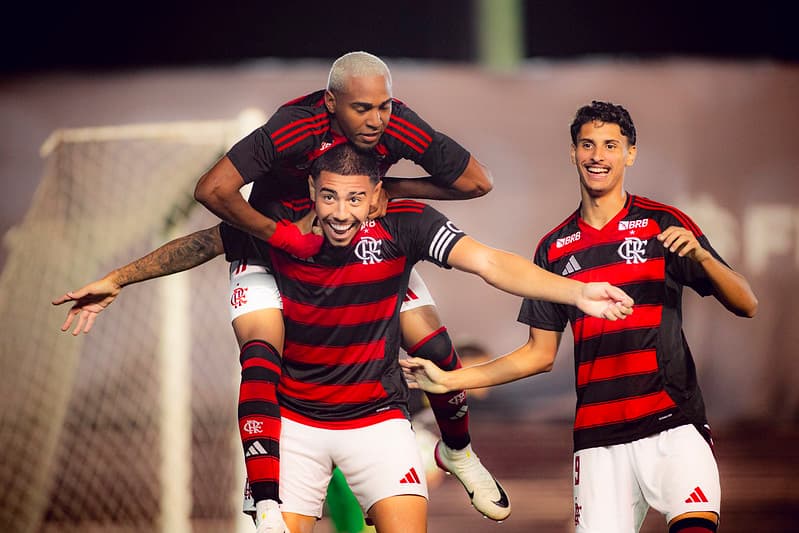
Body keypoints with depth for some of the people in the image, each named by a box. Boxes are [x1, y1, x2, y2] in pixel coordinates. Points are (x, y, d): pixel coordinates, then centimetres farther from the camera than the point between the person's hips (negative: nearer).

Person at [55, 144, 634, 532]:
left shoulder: (405, 225, -15)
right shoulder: (280, 223, -10)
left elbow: (488, 261, -25)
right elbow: (198, 246, 6)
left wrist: (576, 292, -38)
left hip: (378, 417, -1)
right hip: (296, 420, 1)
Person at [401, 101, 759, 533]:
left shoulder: (662, 224, 4)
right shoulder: (554, 248, 14)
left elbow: (745, 306, 0)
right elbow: (541, 353, 19)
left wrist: (701, 256, -18)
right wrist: (448, 380, 14)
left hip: (671, 421, -3)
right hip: (598, 437, 3)